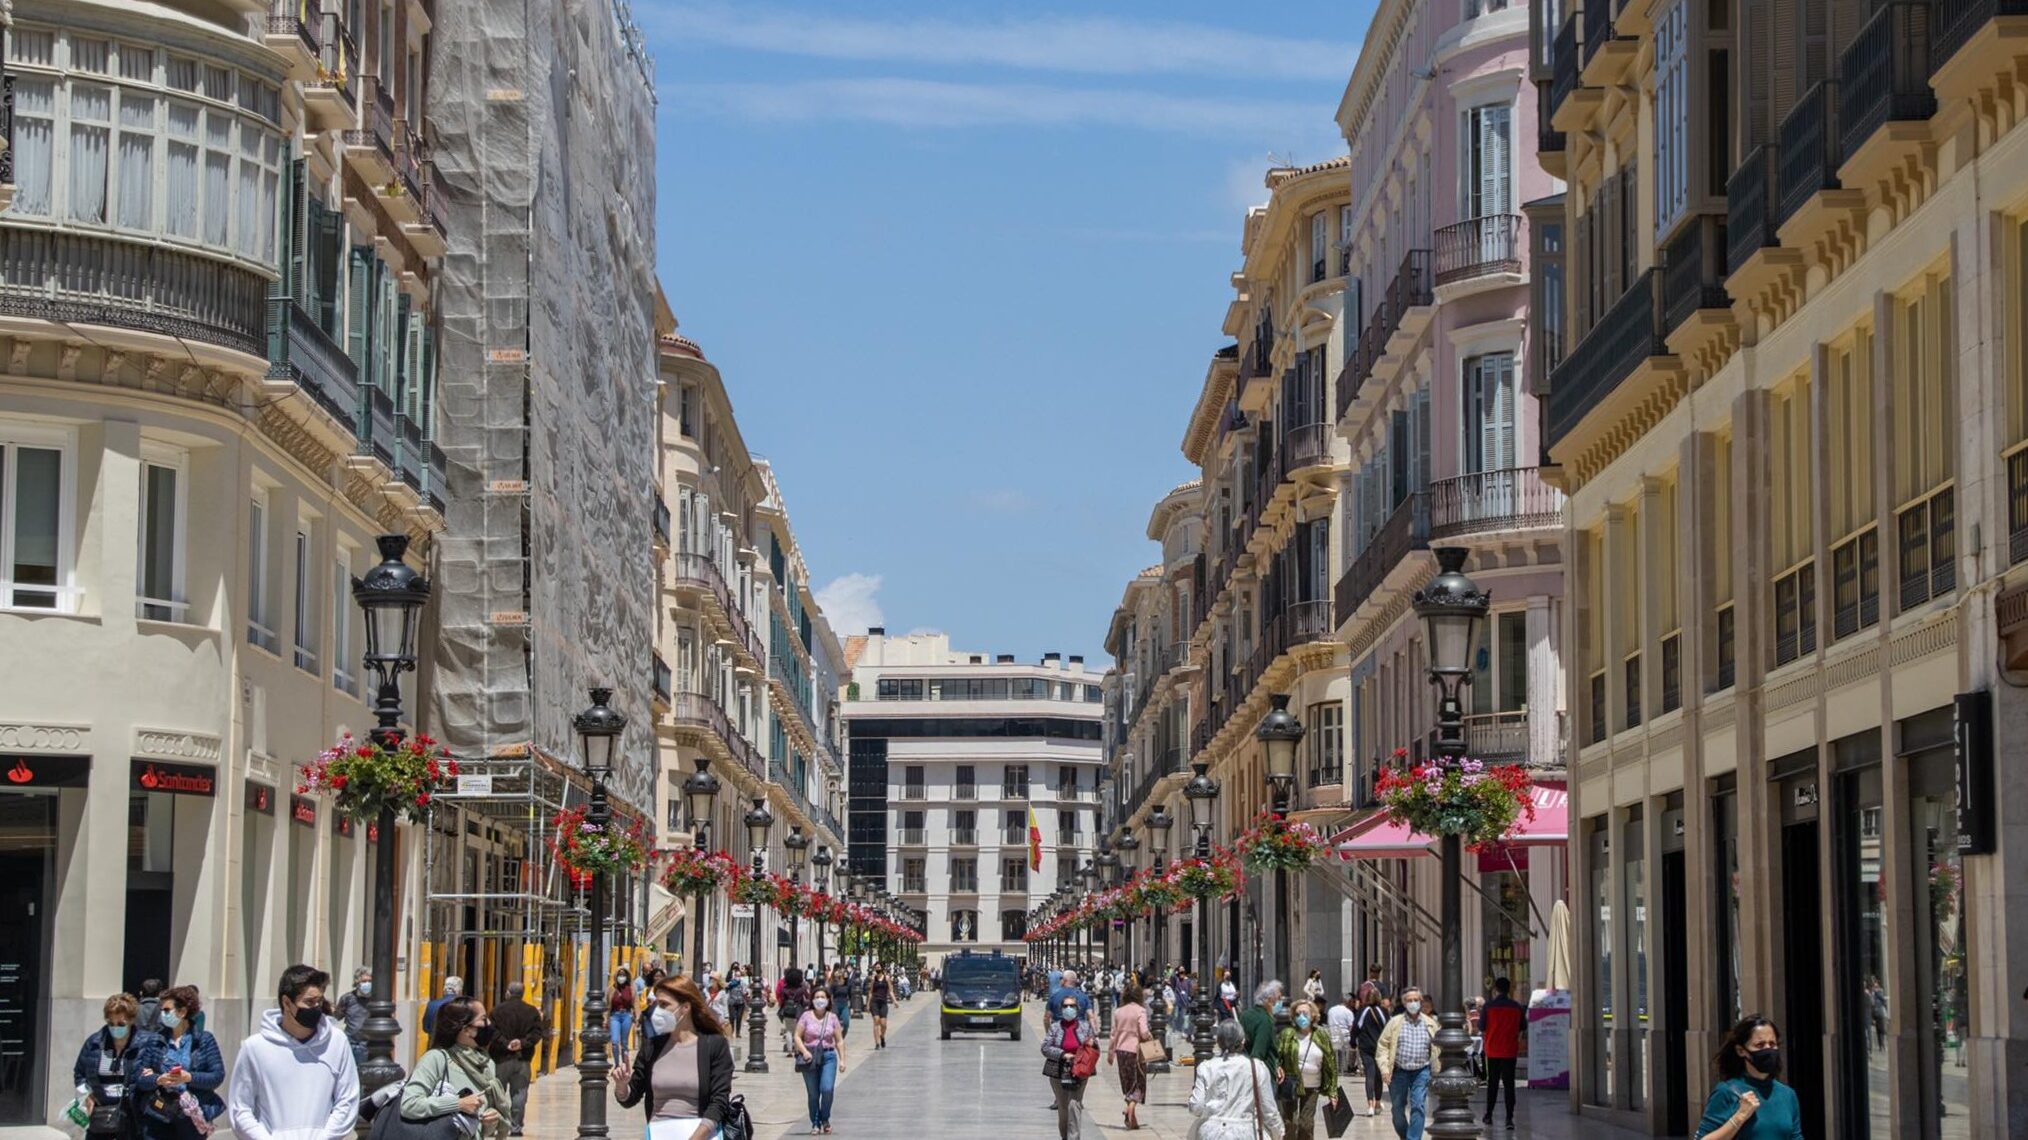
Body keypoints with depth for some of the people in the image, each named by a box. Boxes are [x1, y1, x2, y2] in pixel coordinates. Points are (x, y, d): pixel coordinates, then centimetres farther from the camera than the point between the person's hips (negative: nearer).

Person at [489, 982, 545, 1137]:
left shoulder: (498, 1010, -3)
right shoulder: (532, 1012, 5)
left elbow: (493, 1031, -12)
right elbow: (537, 1033, -4)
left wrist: (505, 1043, -15)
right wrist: (523, 1043, -13)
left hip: (502, 1058, -2)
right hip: (523, 1059, 2)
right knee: (519, 1094, 4)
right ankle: (515, 1127, 2)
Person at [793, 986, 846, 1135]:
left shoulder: (832, 1017, 5)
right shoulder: (806, 1016, 2)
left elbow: (839, 1040, 8)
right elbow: (797, 1036, 0)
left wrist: (842, 1060, 2)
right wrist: (804, 1051, -15)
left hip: (828, 1057, 0)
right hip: (810, 1057, 0)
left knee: (827, 1089, -16)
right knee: (813, 1094, 3)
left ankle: (825, 1119, 7)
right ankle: (815, 1124, 17)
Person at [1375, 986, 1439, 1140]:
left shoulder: (1430, 1024, 6)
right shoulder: (1395, 1022, 2)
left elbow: (1437, 1049, 9)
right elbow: (1383, 1045, 0)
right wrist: (1384, 1068, -10)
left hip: (1421, 1071, 0)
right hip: (1399, 1072, 0)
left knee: (1418, 1107, -12)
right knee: (1398, 1108, 10)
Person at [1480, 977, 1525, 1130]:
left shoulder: (1489, 1006, -9)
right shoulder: (1517, 1007, -5)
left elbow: (1481, 1026, -3)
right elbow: (1523, 1027, 5)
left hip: (1493, 1051, 0)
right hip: (1510, 1051, 0)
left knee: (1492, 1083, 15)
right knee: (1509, 1084, 0)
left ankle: (1488, 1115, 22)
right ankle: (1509, 1118, -9)